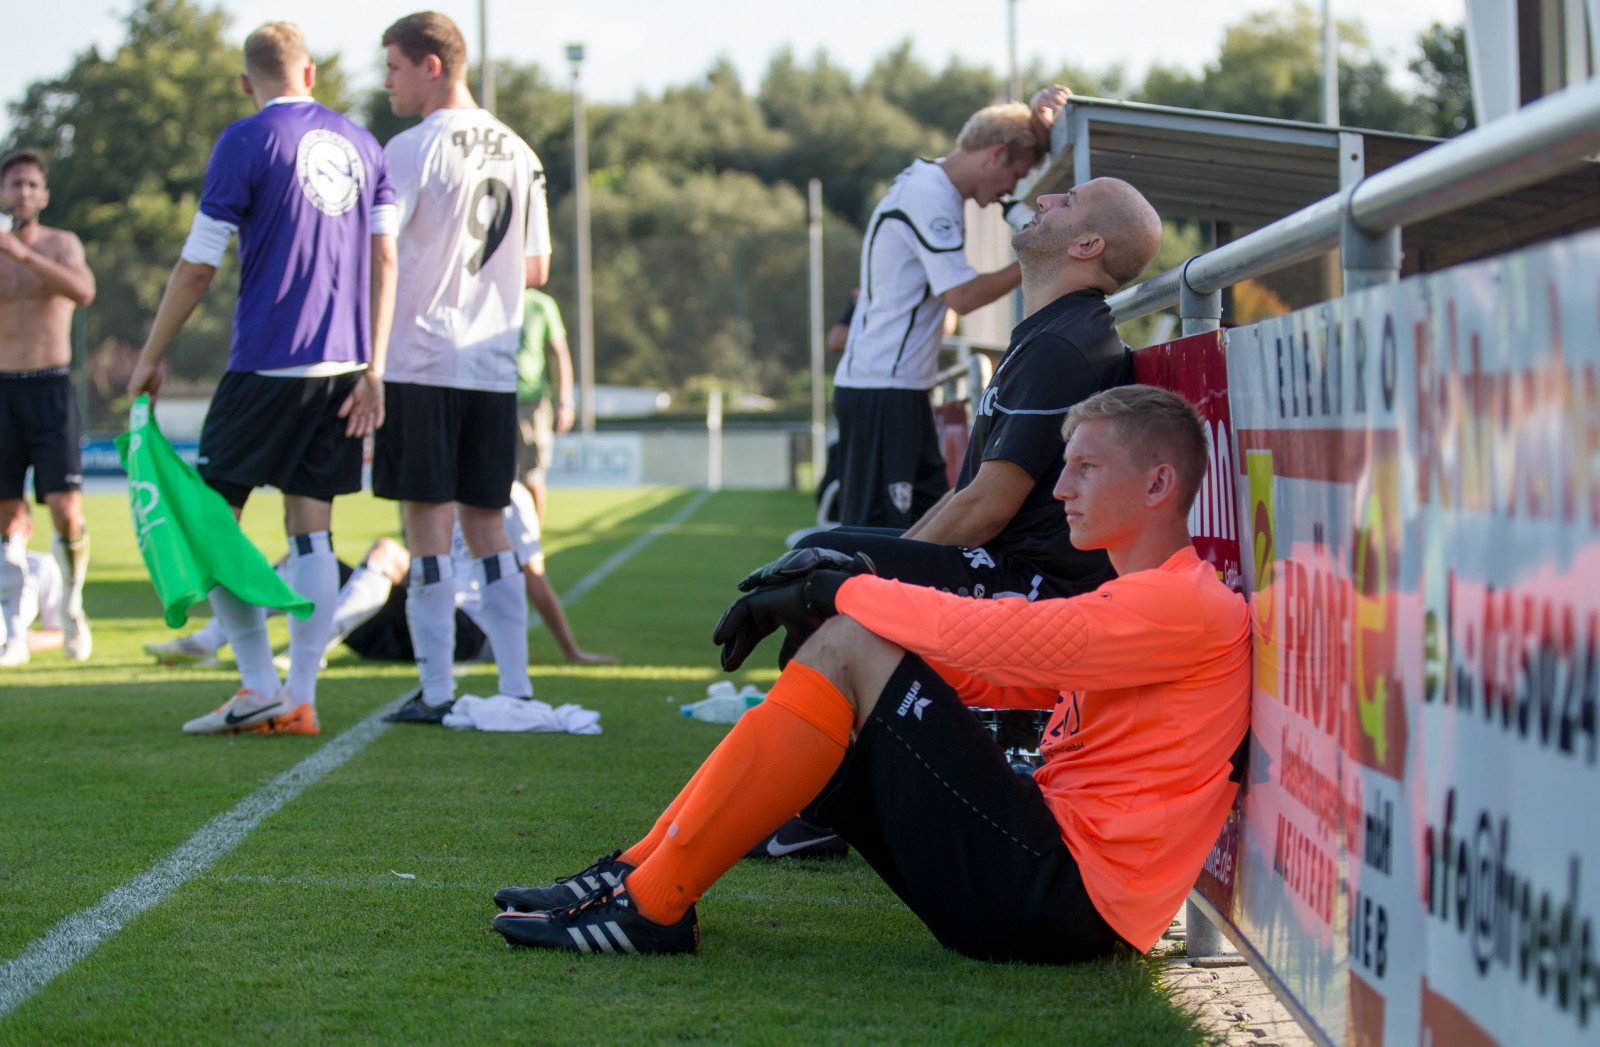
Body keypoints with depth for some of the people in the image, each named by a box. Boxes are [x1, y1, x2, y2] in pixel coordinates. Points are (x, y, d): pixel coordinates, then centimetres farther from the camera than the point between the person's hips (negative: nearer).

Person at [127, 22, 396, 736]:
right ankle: (300, 699, 4)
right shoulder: (361, 145, 12)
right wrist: (372, 370, 7)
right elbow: (385, 260, 7)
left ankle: (260, 685, -4)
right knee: (311, 531, 8)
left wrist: (151, 357, 5)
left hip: (267, 363, -6)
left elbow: (197, 266, -4)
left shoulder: (246, 141, -4)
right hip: (342, 365, 6)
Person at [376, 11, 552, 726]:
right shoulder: (519, 154, 11)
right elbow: (536, 270, 16)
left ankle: (438, 692, -2)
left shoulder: (412, 150, -10)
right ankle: (515, 687, 8)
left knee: (429, 526, -2)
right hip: (494, 368, 6)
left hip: (420, 363, -6)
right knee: (487, 526, 11)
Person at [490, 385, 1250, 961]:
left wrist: (837, 593, -7)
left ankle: (652, 905, -15)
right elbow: (988, 676, 15)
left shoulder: (1189, 608, -10)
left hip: (1061, 899, -10)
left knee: (849, 648, -15)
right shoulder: (1134, 606, 23)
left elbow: (989, 639, -19)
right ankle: (637, 874, 3)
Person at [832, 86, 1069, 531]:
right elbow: (962, 295, -20)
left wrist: (1035, 115, 6)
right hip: (882, 390, -10)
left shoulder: (930, 180, 15)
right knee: (878, 528, -10)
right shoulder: (931, 198, -16)